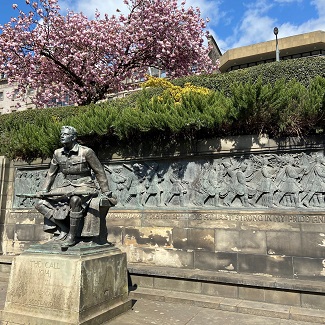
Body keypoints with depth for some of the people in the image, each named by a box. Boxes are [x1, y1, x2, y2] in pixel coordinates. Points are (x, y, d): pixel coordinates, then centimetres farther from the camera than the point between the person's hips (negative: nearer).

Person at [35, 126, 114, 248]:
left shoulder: (86, 152, -11)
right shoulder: (58, 153, 5)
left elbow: (99, 172, -7)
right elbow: (51, 173, 17)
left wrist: (106, 193, -9)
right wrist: (44, 190, 6)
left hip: (84, 187, -6)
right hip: (66, 188, 6)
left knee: (75, 199, -39)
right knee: (40, 204, -5)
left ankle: (72, 236, -21)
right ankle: (64, 228, -3)